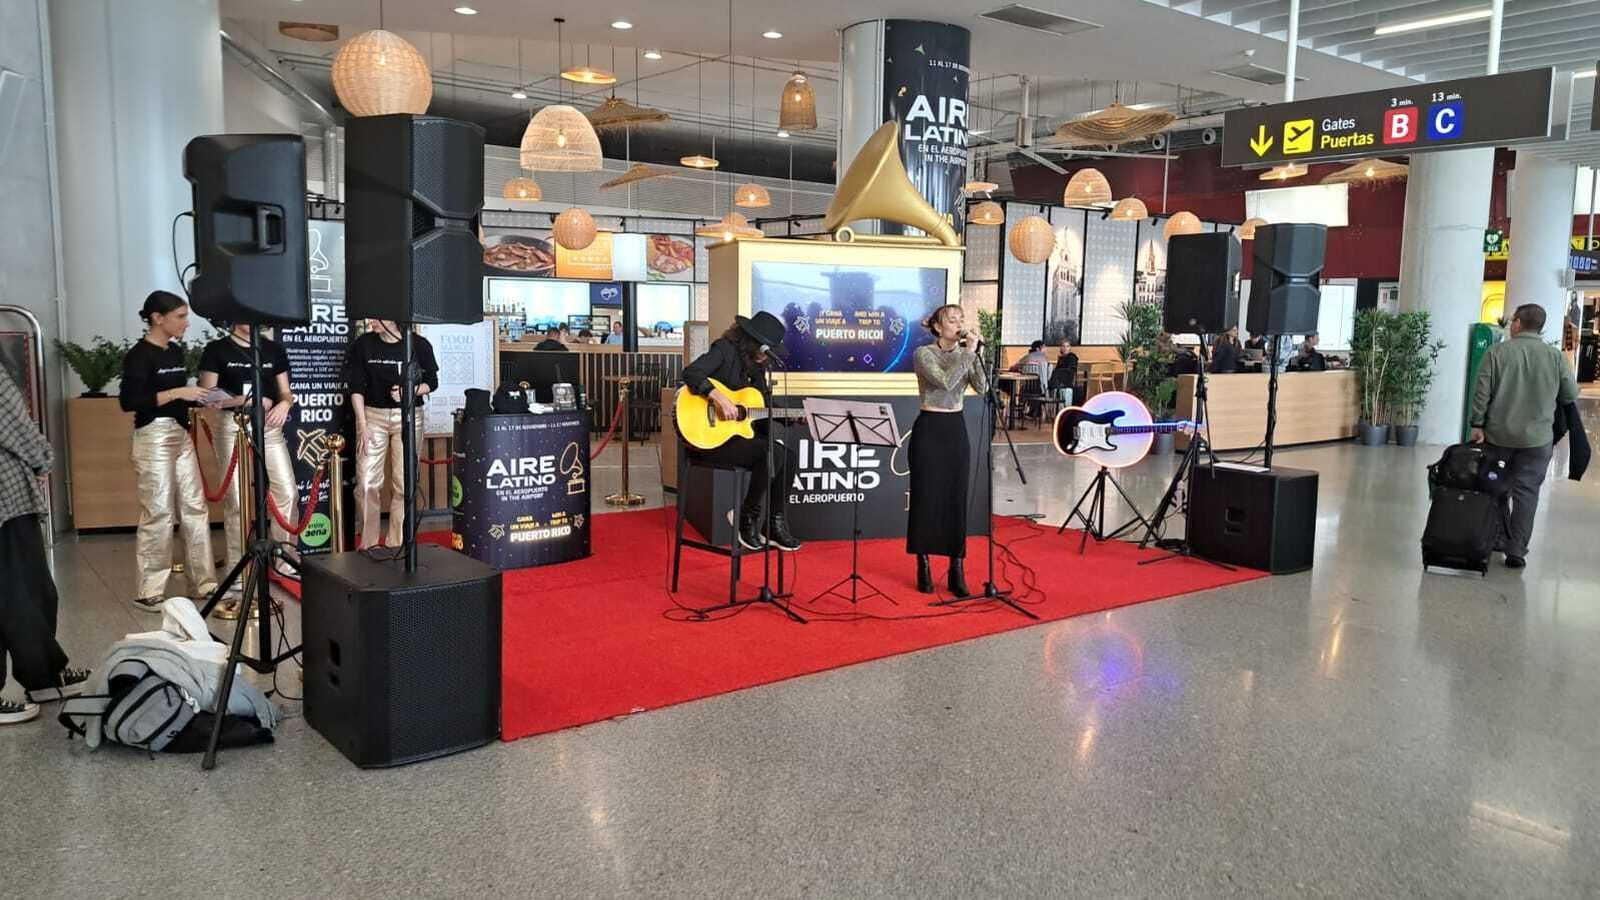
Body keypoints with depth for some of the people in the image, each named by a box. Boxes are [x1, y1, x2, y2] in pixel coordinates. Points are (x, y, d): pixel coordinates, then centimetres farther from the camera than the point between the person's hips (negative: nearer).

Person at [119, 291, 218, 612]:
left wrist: (201, 400, 5)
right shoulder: (139, 355, -11)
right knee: (158, 513, -5)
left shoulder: (176, 351, 12)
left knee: (195, 508, 8)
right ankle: (148, 592, 4)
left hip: (181, 435, 8)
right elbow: (129, 402, -18)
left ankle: (204, 581, 15)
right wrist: (177, 393, -19)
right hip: (153, 437, -8)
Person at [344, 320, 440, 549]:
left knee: (403, 484, 0)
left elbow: (432, 383, 7)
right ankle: (368, 546, 9)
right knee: (366, 484, -5)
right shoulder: (363, 344, -1)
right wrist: (362, 426, -6)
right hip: (372, 414, 1)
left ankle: (397, 546, 11)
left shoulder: (419, 345, -3)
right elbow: (356, 388, 1)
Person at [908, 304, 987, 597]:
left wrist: (975, 354, -13)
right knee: (925, 499, 1)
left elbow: (982, 389, -5)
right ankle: (923, 568, 13)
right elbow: (946, 382, -24)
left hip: (957, 428, 5)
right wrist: (968, 353, -18)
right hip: (929, 429, -5)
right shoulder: (923, 353, -8)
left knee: (957, 500, 4)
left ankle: (957, 571, 10)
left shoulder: (964, 353, 8)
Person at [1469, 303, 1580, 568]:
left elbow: (1482, 392, -8)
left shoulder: (1497, 352, -6)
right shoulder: (1555, 356, -4)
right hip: (1537, 437, 0)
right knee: (1527, 494, 5)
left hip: (1498, 434, 0)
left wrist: (1477, 424, -1)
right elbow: (1571, 395, 0)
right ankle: (1516, 551, 3)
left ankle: (1499, 538, 25)